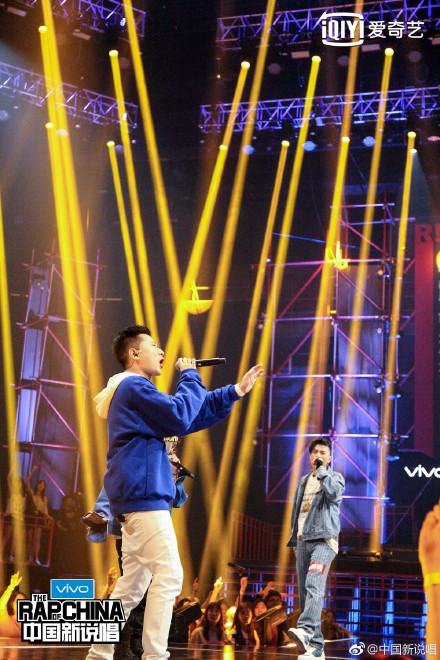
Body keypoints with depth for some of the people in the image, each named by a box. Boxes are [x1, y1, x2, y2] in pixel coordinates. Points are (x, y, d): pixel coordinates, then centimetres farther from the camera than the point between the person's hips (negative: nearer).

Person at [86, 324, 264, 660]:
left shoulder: (135, 390, 26)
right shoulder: (134, 386, -7)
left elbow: (195, 416, 25)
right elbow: (180, 416, -18)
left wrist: (236, 391, 20)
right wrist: (190, 376, -2)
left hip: (136, 497, 11)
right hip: (143, 493, -11)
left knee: (133, 583, 12)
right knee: (169, 575, -13)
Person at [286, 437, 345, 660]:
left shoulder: (335, 477, 6)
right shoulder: (304, 481, 23)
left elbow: (334, 492, -18)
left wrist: (321, 470, -7)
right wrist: (294, 541, 19)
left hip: (324, 540, -6)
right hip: (303, 541, 6)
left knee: (314, 586, -26)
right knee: (304, 592, 1)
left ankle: (305, 631, -43)